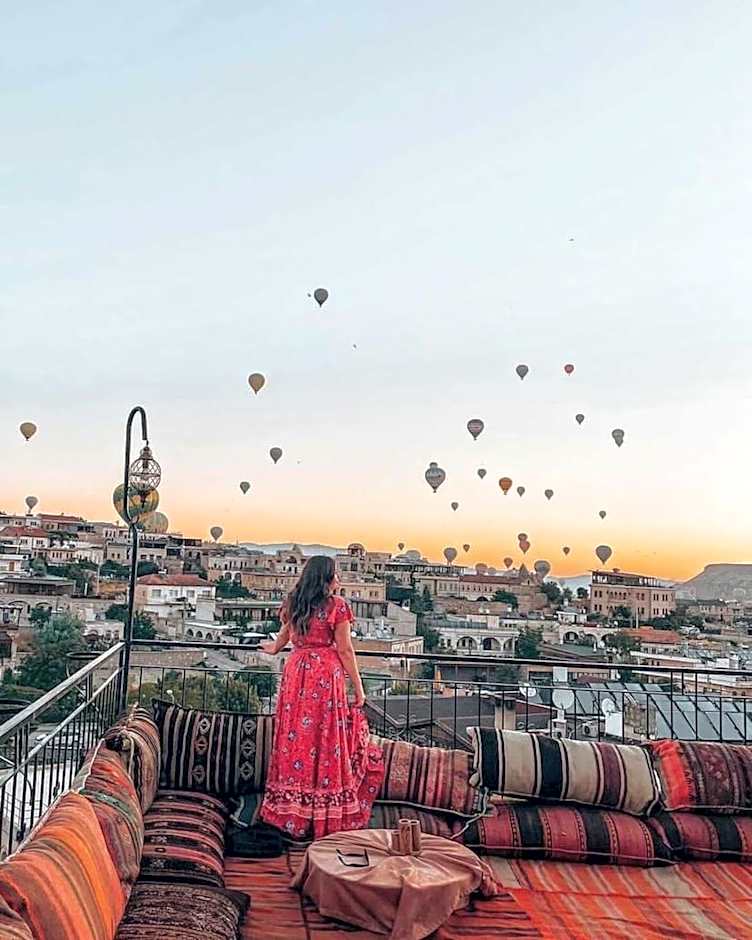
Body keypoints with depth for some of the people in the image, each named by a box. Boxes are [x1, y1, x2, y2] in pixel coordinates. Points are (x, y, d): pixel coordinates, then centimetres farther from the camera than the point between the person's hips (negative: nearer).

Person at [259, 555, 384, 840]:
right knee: (325, 740, 2)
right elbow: (345, 650, -8)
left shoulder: (292, 603, 9)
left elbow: (283, 639, 24)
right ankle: (326, 817, 8)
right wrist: (358, 688, -1)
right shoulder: (337, 605, -7)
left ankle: (290, 814, 18)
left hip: (296, 672, 5)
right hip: (326, 674, -5)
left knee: (296, 737, 10)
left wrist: (273, 649, 47)